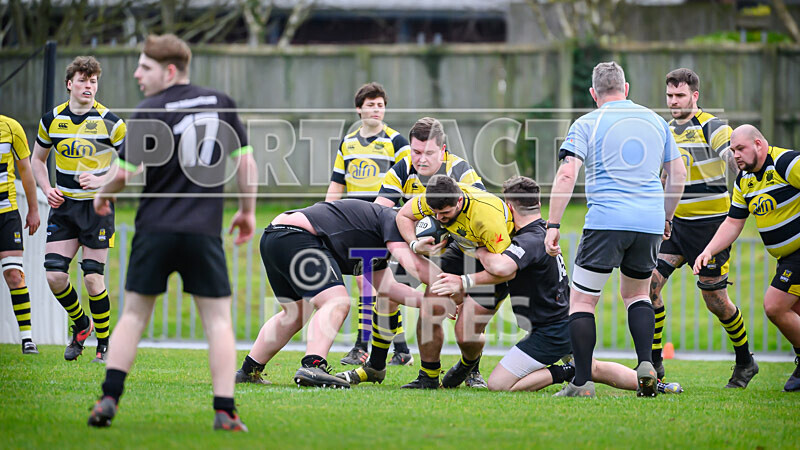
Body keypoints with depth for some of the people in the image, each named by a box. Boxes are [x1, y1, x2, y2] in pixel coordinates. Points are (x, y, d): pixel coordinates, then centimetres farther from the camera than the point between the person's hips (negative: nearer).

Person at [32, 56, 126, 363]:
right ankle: (80, 325, 21)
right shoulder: (52, 119, 3)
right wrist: (47, 189, 2)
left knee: (92, 278, -7)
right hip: (63, 206, 3)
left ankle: (104, 343, 9)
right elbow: (38, 158, 18)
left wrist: (101, 181, -16)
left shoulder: (110, 122, -7)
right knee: (54, 274, -6)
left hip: (97, 207, -3)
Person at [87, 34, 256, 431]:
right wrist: (247, 211, 22)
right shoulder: (221, 103, 7)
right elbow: (245, 161, 9)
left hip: (154, 230, -1)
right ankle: (224, 411, -6)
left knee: (133, 316, 11)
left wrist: (102, 196, 15)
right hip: (204, 231, 1)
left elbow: (123, 173, -6)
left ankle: (109, 397, 1)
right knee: (218, 320, 4)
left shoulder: (149, 113, -5)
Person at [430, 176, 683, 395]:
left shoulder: (530, 240, -24)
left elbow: (501, 268, -43)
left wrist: (481, 250, -22)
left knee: (498, 385, -6)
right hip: (568, 324, 10)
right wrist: (464, 283, 1)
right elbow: (508, 273, 11)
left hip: (549, 334, -10)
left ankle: (564, 374, -6)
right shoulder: (543, 233, 8)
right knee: (594, 370, 33)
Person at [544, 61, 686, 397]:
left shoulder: (587, 124, 1)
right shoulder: (655, 121, 14)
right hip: (650, 222, 4)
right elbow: (678, 174, 17)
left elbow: (567, 175, -9)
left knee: (582, 300, 5)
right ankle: (646, 364, 3)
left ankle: (583, 382, -1)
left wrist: (553, 225, -8)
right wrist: (666, 218, 29)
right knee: (636, 293, 23)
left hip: (606, 221, -4)